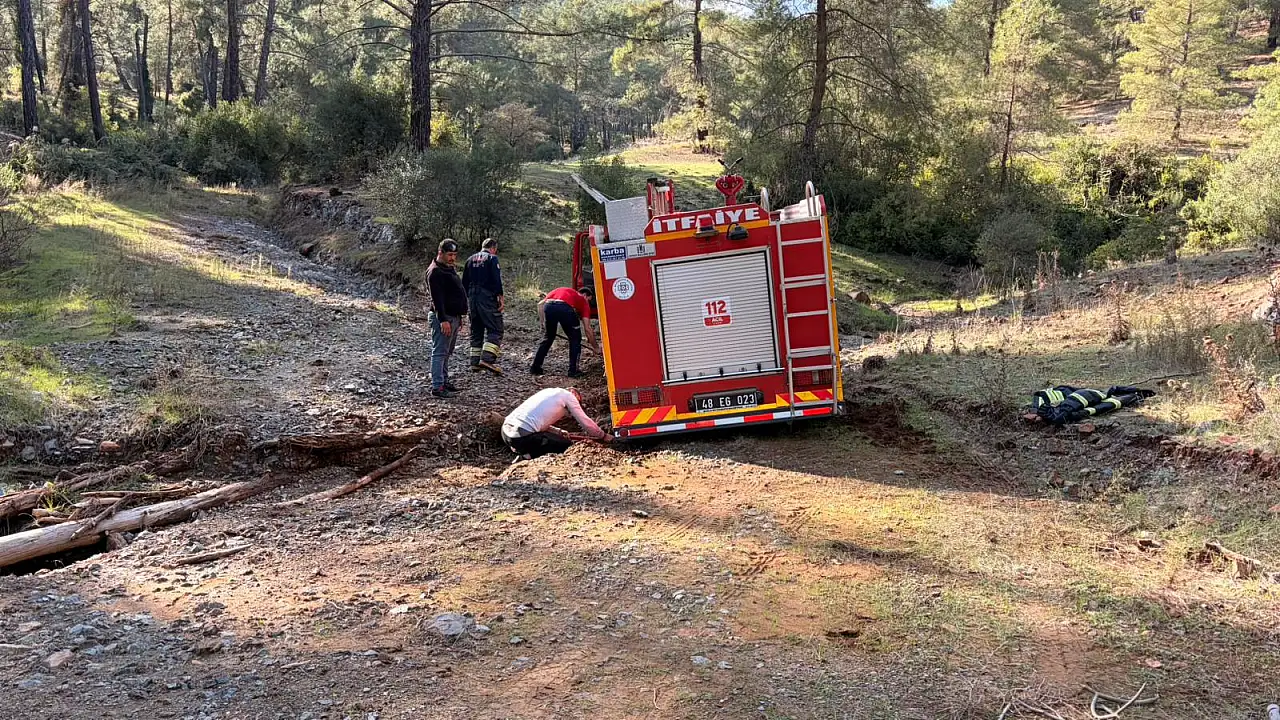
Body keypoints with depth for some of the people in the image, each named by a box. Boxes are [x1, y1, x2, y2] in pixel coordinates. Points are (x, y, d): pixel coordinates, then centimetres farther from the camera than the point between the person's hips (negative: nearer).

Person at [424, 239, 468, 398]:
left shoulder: (449, 269, 18)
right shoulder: (435, 271, -15)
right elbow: (437, 298, -22)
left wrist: (459, 316, 23)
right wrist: (443, 320, -26)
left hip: (453, 317, 10)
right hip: (443, 318, -10)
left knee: (446, 353, 16)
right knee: (440, 352, -9)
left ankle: (444, 381, 25)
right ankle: (437, 387, -10)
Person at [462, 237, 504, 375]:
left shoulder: (470, 259, 16)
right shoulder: (492, 258, -4)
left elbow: (464, 282, 18)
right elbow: (497, 280, -14)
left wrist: (466, 299, 23)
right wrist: (501, 298, -12)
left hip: (472, 298, 7)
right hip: (487, 298, -7)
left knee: (476, 331, 14)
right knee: (495, 329, -7)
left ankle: (475, 362, 14)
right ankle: (487, 359, -22)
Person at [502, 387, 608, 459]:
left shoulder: (549, 391, 27)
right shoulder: (568, 395, 7)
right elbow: (585, 421, 10)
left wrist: (560, 432, 24)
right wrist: (603, 436, 24)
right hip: (523, 436, -8)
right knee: (567, 445, 9)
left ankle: (523, 451, 7)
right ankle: (529, 454, -6)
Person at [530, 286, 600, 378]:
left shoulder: (558, 290, 40)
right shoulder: (583, 301, 29)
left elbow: (540, 304, 26)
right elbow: (587, 329, 26)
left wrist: (543, 324, 30)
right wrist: (596, 347, 34)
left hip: (548, 306, 4)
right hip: (565, 308, -4)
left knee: (548, 337, 26)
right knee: (575, 339, 19)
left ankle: (535, 368, 29)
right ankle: (573, 371, 17)